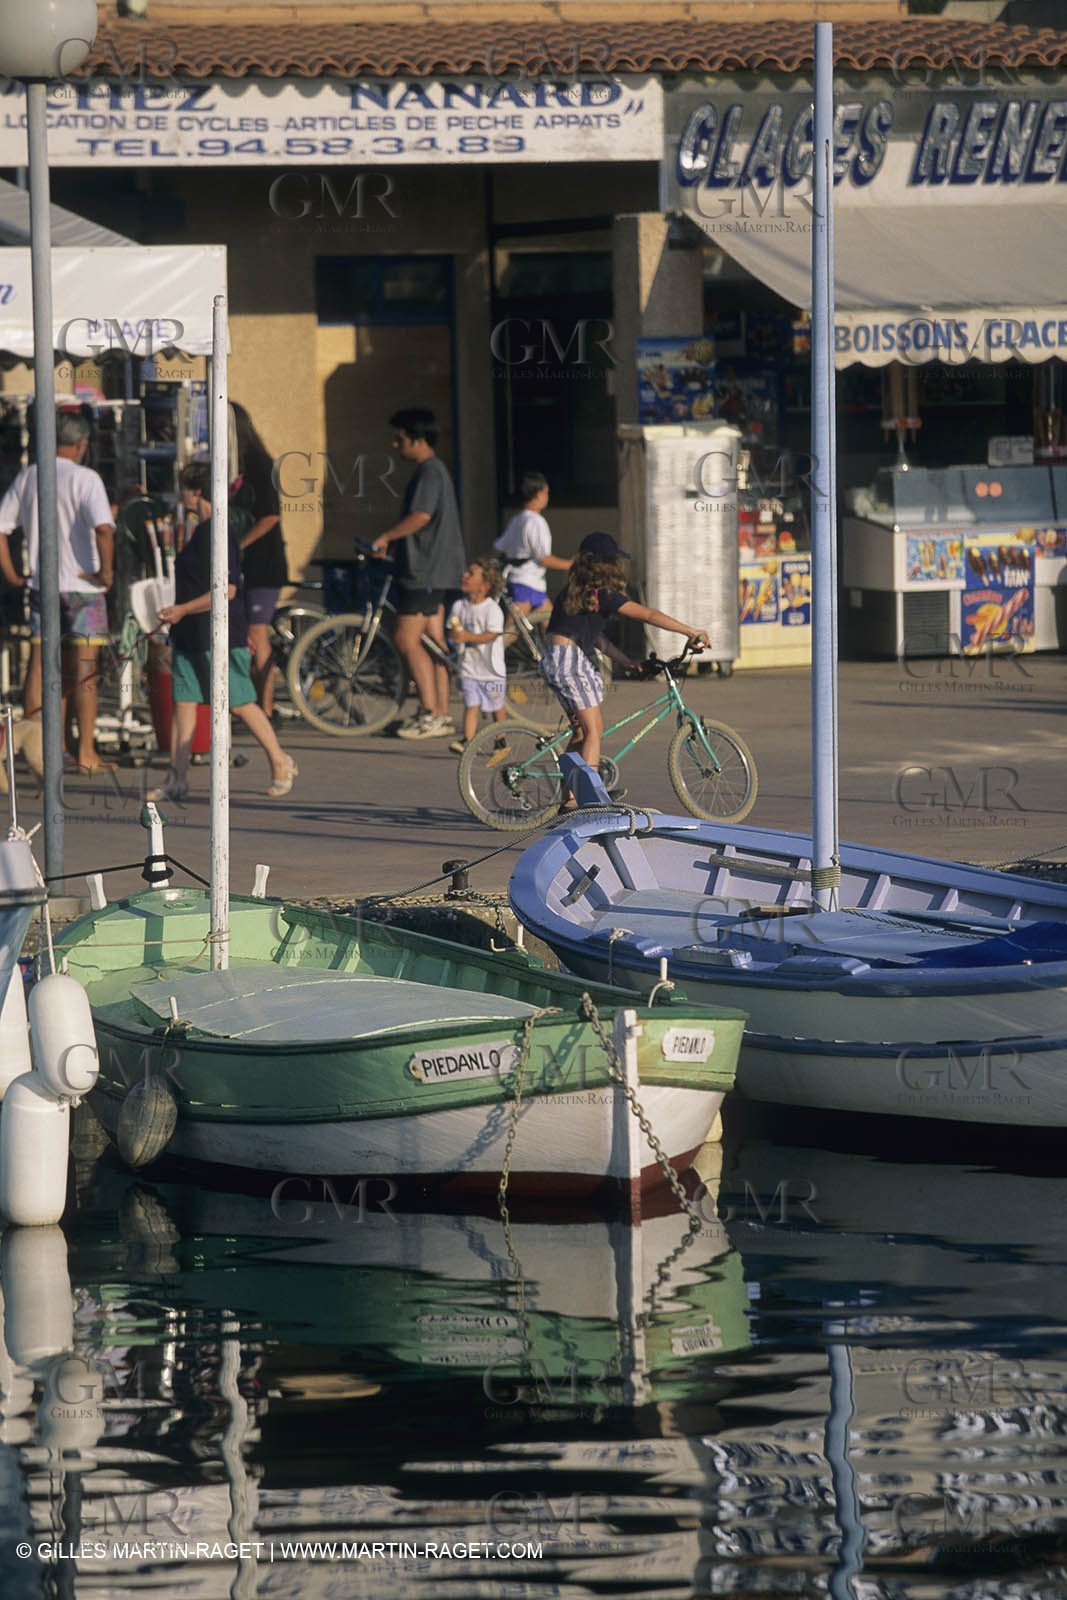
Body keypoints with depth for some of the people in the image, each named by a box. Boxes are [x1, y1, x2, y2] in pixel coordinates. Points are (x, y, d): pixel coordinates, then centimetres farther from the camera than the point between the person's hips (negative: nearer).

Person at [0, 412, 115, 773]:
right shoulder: (84, 478, -11)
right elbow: (103, 527, -26)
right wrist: (106, 571, -15)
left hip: (40, 585, 5)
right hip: (82, 586, -5)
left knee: (38, 668, 9)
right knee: (84, 672, 0)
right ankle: (85, 753, -1)